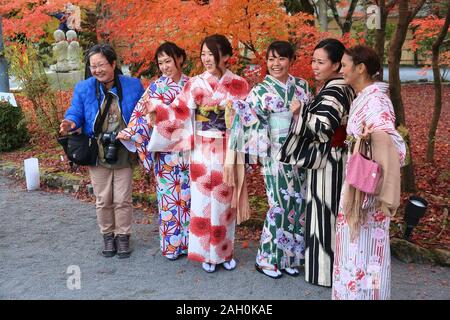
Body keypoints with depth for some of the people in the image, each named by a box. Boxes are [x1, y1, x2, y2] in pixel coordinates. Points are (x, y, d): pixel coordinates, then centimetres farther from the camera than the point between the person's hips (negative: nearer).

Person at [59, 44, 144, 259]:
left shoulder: (133, 86, -2)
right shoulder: (83, 88, -1)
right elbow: (75, 112, 1)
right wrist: (71, 123, -23)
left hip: (123, 153, -1)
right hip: (97, 154, 1)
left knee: (122, 199, 7)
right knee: (103, 200, 12)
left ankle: (123, 236, 26)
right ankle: (107, 235, 31)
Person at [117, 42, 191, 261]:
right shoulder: (155, 87, 1)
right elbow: (142, 114, -7)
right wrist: (130, 132, -19)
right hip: (165, 151, -1)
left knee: (188, 194, 8)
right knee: (169, 196, 4)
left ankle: (188, 240, 22)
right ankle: (171, 244, 17)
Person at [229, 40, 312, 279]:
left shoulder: (302, 86, 9)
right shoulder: (260, 91, -4)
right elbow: (252, 124, -9)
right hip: (277, 155, -5)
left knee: (298, 203, 8)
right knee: (281, 205, -4)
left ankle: (290, 257, 24)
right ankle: (267, 259, 14)